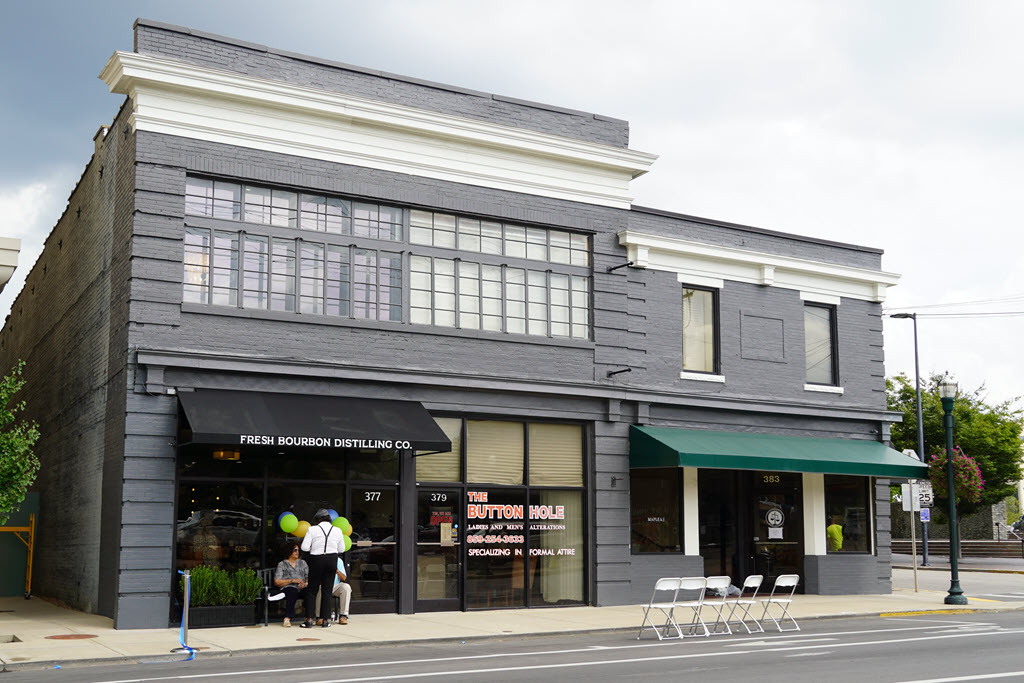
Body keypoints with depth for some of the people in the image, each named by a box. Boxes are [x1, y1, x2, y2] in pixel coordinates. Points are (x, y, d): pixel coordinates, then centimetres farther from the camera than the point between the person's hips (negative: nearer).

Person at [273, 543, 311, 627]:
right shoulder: (282, 564, 14)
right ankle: (287, 618, -45)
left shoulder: (302, 562, 26)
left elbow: (308, 576, 18)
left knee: (310, 592, -34)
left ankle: (308, 618, -36)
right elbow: (276, 582, 3)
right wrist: (292, 580, -7)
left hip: (302, 588, 3)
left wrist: (305, 583, -6)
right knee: (292, 592, -40)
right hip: (288, 588, -3)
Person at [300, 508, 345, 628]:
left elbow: (304, 547, -7)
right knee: (327, 590, 7)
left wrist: (313, 548, 11)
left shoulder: (313, 529, -4)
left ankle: (309, 619, 3)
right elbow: (341, 549, 9)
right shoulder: (337, 530, 4)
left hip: (316, 560, -2)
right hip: (332, 560, 2)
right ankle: (325, 620, 7)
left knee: (312, 590, 6)